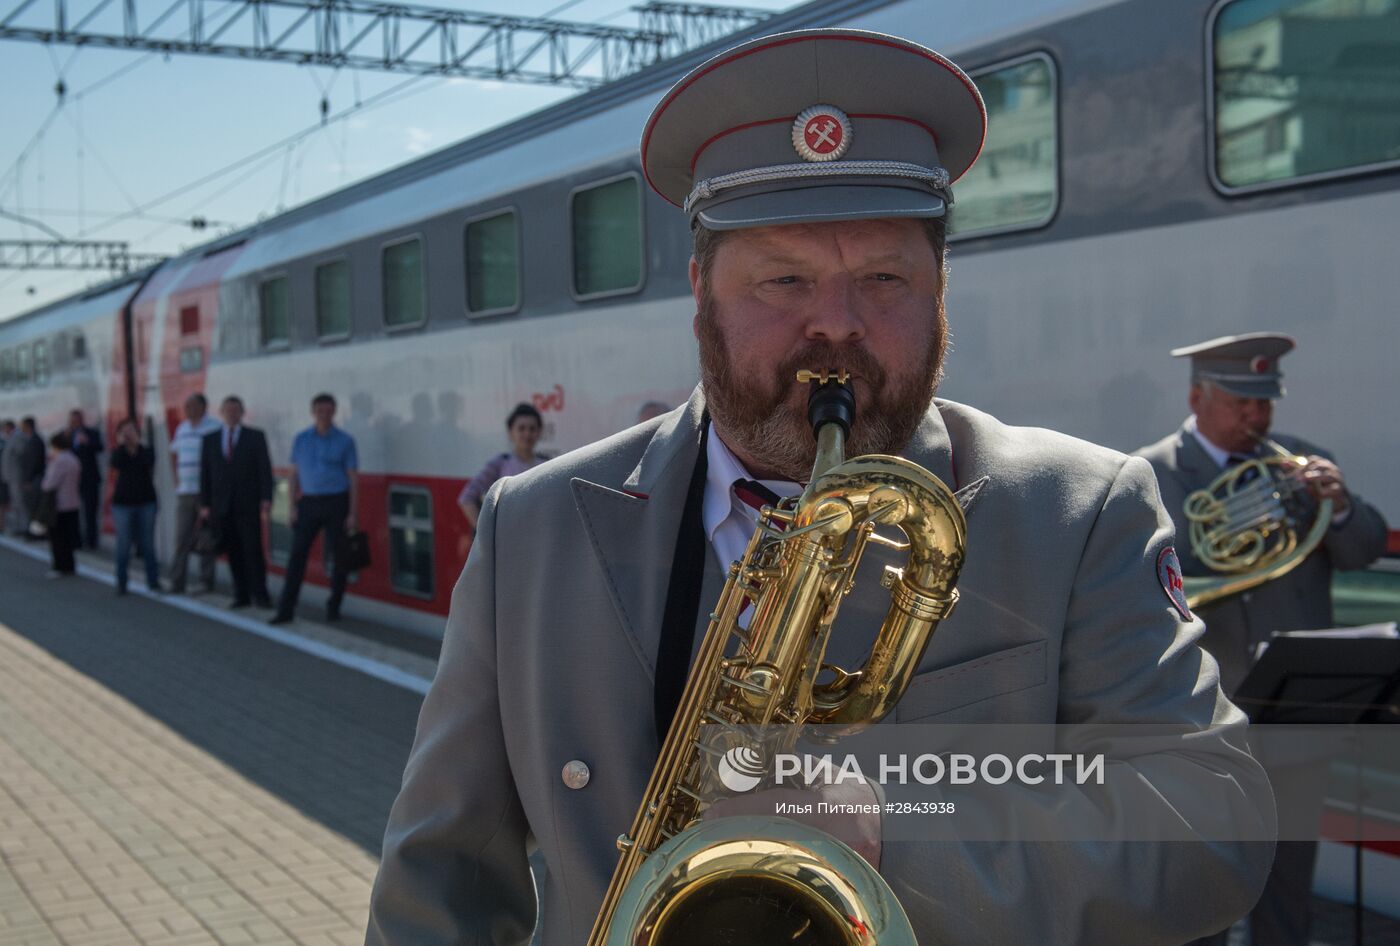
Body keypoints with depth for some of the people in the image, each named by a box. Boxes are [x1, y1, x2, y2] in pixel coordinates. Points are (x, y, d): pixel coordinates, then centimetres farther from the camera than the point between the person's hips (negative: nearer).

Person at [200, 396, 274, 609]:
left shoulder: (255, 437, 3)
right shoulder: (210, 439, 10)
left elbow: (265, 469, -1)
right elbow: (205, 473, 9)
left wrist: (266, 499, -10)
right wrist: (205, 504, 4)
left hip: (248, 503, -2)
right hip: (222, 506, 2)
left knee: (253, 550, -6)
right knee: (234, 552, 3)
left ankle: (260, 594, -1)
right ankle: (241, 595, 8)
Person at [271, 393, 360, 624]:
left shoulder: (345, 441, -1)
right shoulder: (301, 439, 7)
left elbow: (353, 478, -1)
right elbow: (295, 474, 11)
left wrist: (352, 514, -6)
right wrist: (293, 507, 3)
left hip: (336, 503, -2)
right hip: (309, 503, 2)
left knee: (338, 557, 4)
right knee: (297, 555, -3)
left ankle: (333, 607, 17)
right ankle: (286, 609, -2)